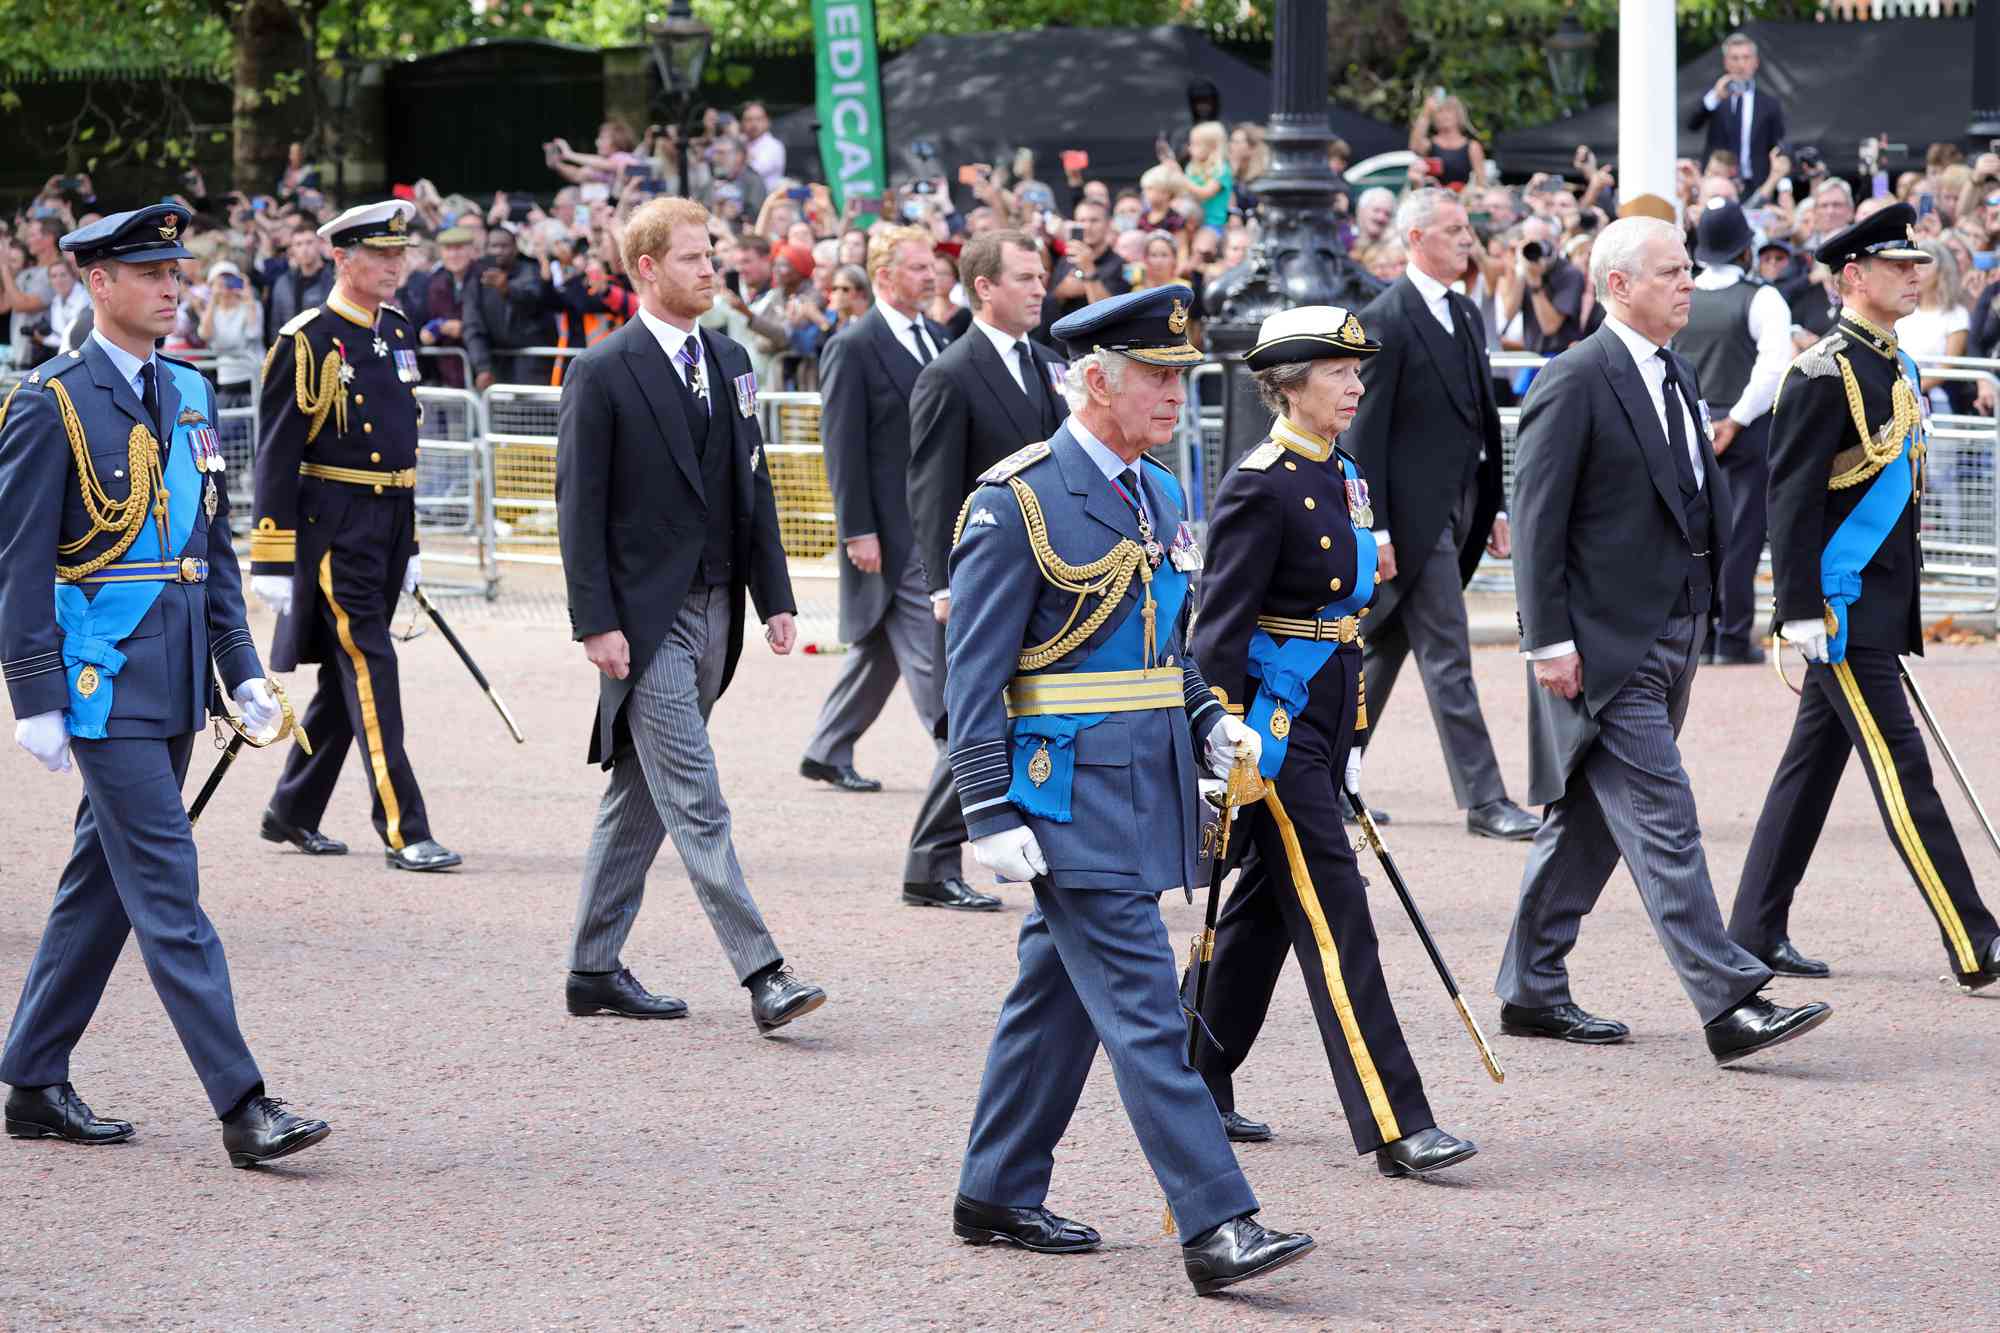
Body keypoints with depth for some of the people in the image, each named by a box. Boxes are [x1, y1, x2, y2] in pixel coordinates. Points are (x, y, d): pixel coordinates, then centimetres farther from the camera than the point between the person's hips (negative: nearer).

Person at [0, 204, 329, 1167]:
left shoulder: (190, 393, 13)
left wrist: (242, 670, 12)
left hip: (176, 679, 8)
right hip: (104, 683, -8)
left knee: (103, 882, 13)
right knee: (167, 889, -9)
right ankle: (242, 1107, -12)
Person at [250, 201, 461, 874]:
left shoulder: (398, 332, 13)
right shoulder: (308, 342, -11)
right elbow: (277, 455, -11)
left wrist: (409, 546, 21)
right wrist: (273, 560, -14)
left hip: (389, 522, 8)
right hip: (333, 531, -8)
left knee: (346, 674, 14)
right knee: (370, 670, -10)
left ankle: (292, 812, 27)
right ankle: (403, 833, -12)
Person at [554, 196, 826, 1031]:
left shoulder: (727, 364, 13)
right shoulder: (603, 374, -8)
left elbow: (752, 488, 16)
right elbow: (580, 507, -10)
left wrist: (775, 598, 9)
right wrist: (596, 622, -15)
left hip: (713, 611, 7)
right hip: (646, 618, -7)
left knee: (640, 797, 13)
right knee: (696, 804, -10)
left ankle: (594, 970, 20)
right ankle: (762, 974, -15)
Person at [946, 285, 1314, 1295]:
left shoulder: (1159, 495, 14)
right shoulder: (1019, 500, -12)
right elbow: (974, 673, -12)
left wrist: (1211, 728, 8)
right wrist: (991, 815, -16)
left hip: (1144, 789, 8)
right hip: (1071, 797, -8)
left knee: (1060, 994, 16)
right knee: (1143, 1011, -11)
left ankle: (998, 1195, 27)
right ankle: (1214, 1225, -14)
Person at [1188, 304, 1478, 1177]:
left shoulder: (1340, 475, 13)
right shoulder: (1260, 485, -14)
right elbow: (1221, 624, -16)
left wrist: (1347, 740, 22)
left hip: (1323, 713, 9)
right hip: (1273, 718, -9)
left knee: (1268, 905, 16)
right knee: (1330, 909, -10)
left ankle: (1197, 1083, 28)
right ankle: (1394, 1127, -12)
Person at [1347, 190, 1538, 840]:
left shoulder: (1465, 316, 15)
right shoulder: (1385, 320, -12)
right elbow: (1365, 433, -13)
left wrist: (1494, 507, 15)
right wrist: (1375, 529, -16)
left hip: (1457, 509, 8)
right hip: (1414, 513, -8)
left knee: (1382, 647, 16)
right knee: (1446, 658, -7)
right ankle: (1484, 801, -6)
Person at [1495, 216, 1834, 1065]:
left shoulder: (1674, 375, 14)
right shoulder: (1575, 381, -12)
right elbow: (1536, 518, -14)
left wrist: (1706, 615, 17)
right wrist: (1549, 641, -17)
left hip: (1669, 636, 9)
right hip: (1604, 644, -9)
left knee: (1592, 820, 14)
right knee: (1663, 822, -11)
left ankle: (1532, 991, 22)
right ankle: (1730, 1006, -15)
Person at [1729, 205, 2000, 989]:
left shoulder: (1897, 369, 15)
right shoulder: (1825, 375, -14)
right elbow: (1792, 498, -16)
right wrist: (1802, 612, -19)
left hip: (1882, 602, 9)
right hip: (1842, 608, -9)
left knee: (1813, 765, 12)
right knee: (1900, 766, -8)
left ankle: (1755, 933, 19)